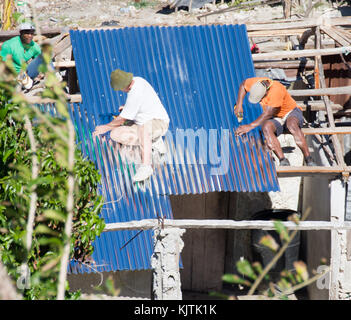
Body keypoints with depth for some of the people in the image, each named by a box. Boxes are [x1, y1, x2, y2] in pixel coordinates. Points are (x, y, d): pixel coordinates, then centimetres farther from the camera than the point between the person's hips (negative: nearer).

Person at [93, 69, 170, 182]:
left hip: (159, 122, -10)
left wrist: (106, 128, 1)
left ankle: (145, 165, -50)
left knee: (144, 126, -45)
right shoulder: (137, 80, -1)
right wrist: (127, 108, 14)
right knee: (116, 134, -10)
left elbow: (122, 120, -15)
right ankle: (153, 141, -1)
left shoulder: (135, 95, -27)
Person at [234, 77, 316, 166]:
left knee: (292, 125, -41)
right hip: (276, 119, 5)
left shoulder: (276, 90, -30)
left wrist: (250, 126, -28)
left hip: (291, 113, -5)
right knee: (266, 127, -32)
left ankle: (309, 160, -35)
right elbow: (243, 85, 12)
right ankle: (283, 161, -38)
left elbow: (268, 114, -28)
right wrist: (239, 105, 2)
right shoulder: (256, 83, -12)